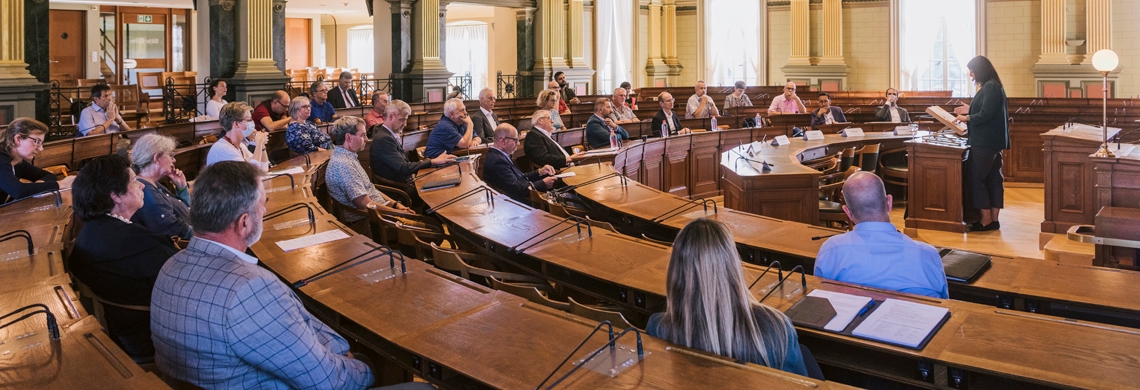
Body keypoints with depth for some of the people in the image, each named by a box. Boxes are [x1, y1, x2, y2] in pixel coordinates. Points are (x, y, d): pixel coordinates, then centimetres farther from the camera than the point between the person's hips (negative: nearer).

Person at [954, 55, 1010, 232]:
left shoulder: (990, 87, -15)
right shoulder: (992, 86, 15)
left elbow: (986, 114, -20)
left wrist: (967, 118, -7)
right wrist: (970, 109, 18)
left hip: (985, 142, -10)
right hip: (993, 141, 10)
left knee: (976, 178, -5)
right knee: (993, 178, 9)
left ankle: (986, 220, -2)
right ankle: (993, 219, 13)